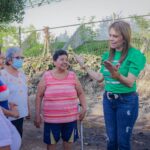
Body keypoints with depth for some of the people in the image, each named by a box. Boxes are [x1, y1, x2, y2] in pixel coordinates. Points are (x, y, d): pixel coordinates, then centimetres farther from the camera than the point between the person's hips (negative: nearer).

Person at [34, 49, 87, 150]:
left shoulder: (72, 76, 1)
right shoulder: (46, 76, -4)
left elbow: (81, 93, 9)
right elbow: (39, 96, 0)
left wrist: (84, 108, -2)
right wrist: (37, 115, -1)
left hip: (70, 117, 2)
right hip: (52, 118, -2)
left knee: (69, 140, 16)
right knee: (51, 142, 11)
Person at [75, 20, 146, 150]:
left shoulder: (135, 55, -15)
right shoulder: (107, 55, 3)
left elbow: (130, 83, -22)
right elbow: (100, 78, 10)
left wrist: (116, 75, -40)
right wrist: (84, 66, 9)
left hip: (126, 101, -5)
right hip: (108, 100, 5)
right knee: (111, 139, 16)